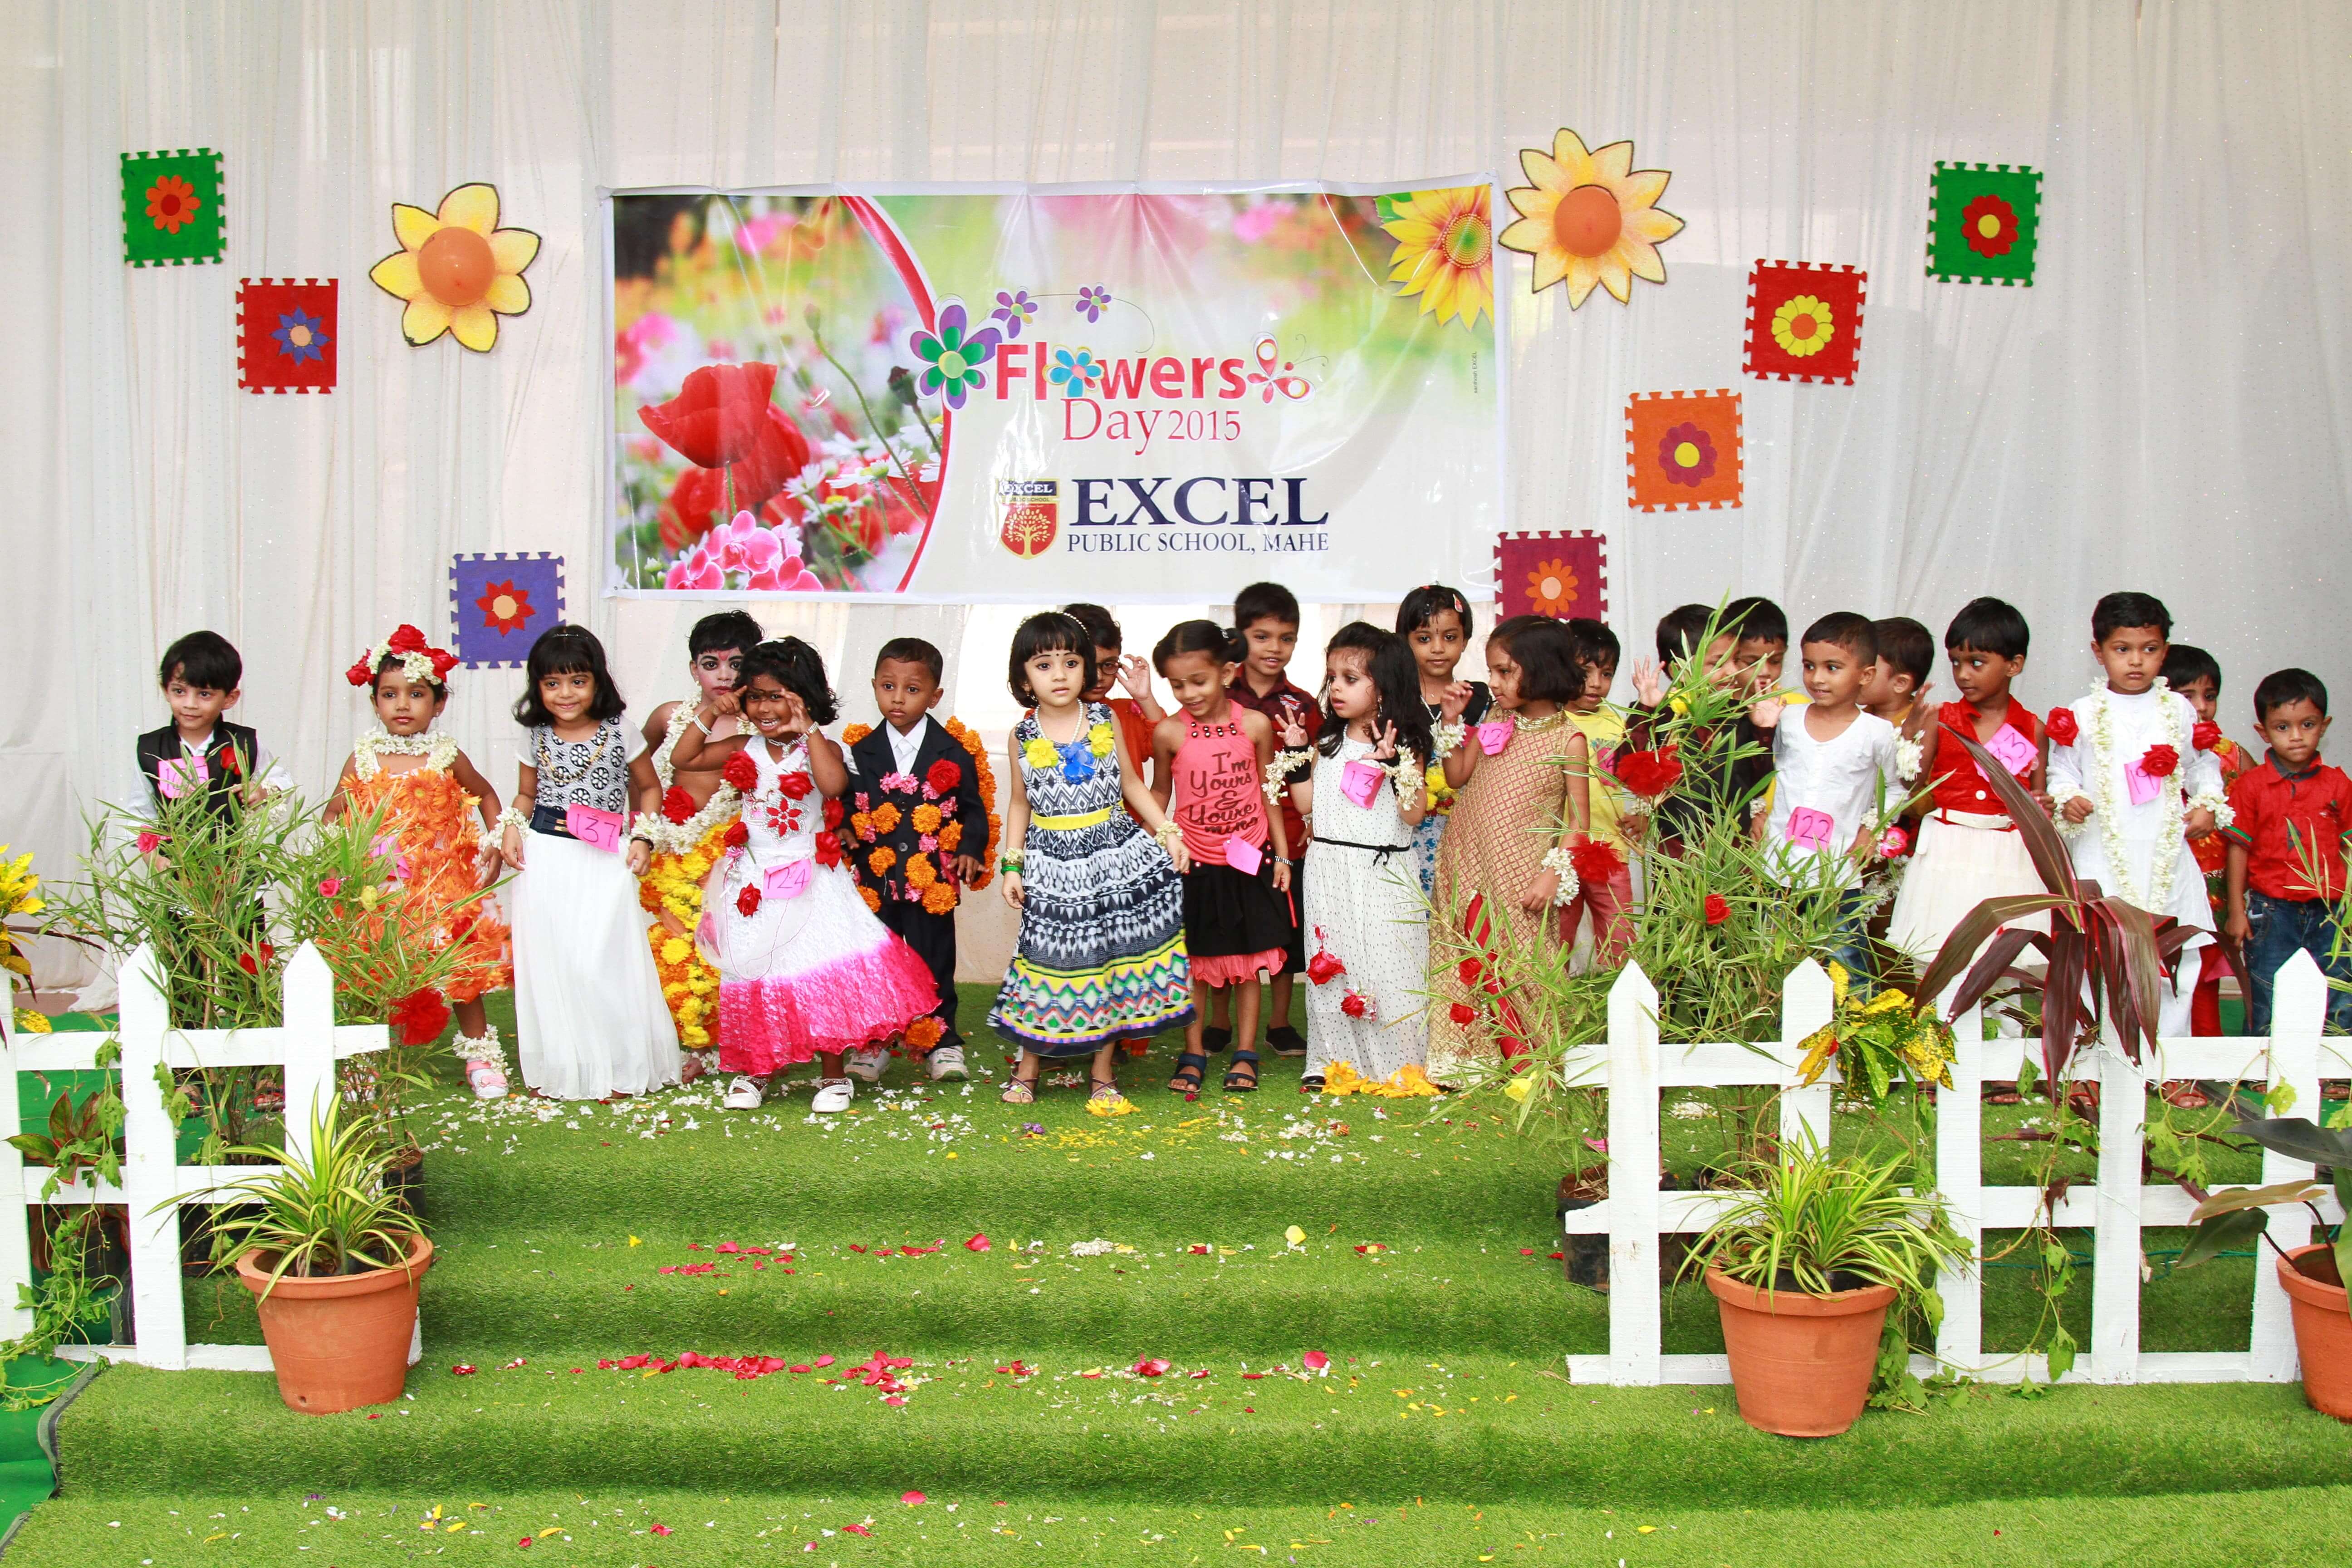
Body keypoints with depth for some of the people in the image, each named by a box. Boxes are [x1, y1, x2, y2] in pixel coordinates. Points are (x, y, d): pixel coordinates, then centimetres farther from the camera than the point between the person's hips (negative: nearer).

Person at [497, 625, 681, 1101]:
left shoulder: (619, 731, -2)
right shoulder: (537, 736, 6)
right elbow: (526, 794, 17)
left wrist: (642, 839, -4)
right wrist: (512, 827, -1)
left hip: (604, 861, -2)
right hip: (545, 860, 3)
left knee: (603, 961, -4)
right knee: (548, 959, 5)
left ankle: (615, 1066, 10)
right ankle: (555, 1067, 17)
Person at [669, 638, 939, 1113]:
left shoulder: (819, 748, -8)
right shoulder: (745, 749, 5)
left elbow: (834, 785, -29)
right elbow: (683, 758, 8)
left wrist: (808, 731, -26)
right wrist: (708, 714, -2)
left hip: (810, 879, -4)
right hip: (755, 882, 4)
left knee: (821, 972, -4)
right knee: (753, 976, 8)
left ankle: (833, 1075, 9)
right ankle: (753, 1071, 23)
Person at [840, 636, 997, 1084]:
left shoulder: (954, 750, -2)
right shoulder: (859, 749, 2)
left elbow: (973, 809, 4)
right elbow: (845, 804, 7)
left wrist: (971, 851, -9)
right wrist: (844, 832, -12)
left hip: (933, 880, -1)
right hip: (874, 878, 1)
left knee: (934, 963, 9)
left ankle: (941, 1043, 21)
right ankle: (869, 1042, 23)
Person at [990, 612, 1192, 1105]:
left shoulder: (1106, 722, 0)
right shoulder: (1022, 737, -1)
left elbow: (1132, 783, 9)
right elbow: (1020, 804, 8)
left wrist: (1167, 833, 3)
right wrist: (1011, 865, 3)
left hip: (1115, 858, 1)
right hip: (1053, 866, -1)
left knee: (1114, 962, 5)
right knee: (1050, 961, 2)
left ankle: (1103, 1075, 19)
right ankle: (1027, 1069, 21)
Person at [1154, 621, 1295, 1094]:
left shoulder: (1256, 725, -6)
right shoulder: (1169, 732, -8)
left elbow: (1269, 790, 4)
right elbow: (1160, 792, 7)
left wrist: (1282, 853, 6)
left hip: (1250, 860, 1)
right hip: (1193, 863, -1)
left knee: (1250, 961, 8)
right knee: (1194, 963, 6)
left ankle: (1245, 1053, 19)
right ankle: (1193, 1054, 19)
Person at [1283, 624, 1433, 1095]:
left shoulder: (1403, 747, -5)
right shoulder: (1327, 745, 9)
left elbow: (1414, 813, -12)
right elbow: (1306, 804, 10)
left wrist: (1396, 765, -22)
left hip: (1384, 875, -4)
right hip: (1331, 873, 5)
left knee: (1389, 966, -2)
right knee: (1331, 964, 7)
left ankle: (1400, 1065, 8)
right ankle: (1334, 1060, 16)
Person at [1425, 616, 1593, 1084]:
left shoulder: (1568, 739, -7)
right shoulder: (1494, 727, 8)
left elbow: (1578, 818, -6)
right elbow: (1457, 777, 12)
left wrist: (1553, 874, -14)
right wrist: (1452, 720, 5)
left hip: (1521, 880, -5)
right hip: (1467, 870, 5)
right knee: (1465, 965, 8)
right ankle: (1467, 1063, 18)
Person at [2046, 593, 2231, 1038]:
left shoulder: (2180, 710, 8)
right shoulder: (2082, 717, 2)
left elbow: (2204, 764, 19)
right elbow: (2062, 772, 7)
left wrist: (2208, 806, 4)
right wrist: (2067, 801, -13)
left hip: (2166, 855, 2)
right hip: (2104, 858, -2)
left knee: (2171, 962, 4)